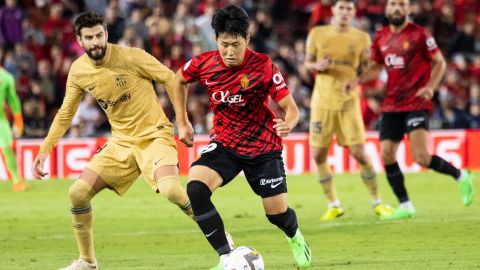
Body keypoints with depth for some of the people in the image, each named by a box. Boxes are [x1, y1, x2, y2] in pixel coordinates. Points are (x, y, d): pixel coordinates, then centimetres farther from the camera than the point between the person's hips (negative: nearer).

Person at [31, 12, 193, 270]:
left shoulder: (131, 57, -17)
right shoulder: (78, 71, -2)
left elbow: (170, 80, -8)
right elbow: (65, 114, 11)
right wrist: (45, 150, 6)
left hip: (154, 136, -6)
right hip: (121, 142, 6)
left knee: (171, 190, -31)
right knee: (78, 193, -3)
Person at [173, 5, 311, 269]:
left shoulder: (263, 66, -20)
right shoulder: (203, 64, -12)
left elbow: (290, 108, -18)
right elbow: (179, 80, 11)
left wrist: (288, 124, -42)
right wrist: (182, 123, 9)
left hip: (263, 146, -2)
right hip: (224, 144, 2)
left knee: (277, 212, 1)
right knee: (195, 189, -25)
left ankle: (295, 238, 41)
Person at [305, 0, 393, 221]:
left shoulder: (361, 38, 2)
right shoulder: (317, 34, 3)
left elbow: (365, 72, 8)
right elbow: (307, 62, 12)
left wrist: (366, 61, -14)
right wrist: (317, 66, -10)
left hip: (348, 101, -1)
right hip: (322, 101, 2)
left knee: (359, 153, -7)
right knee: (318, 155, -1)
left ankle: (377, 203, 9)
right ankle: (333, 205, 14)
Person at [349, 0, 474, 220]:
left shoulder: (419, 34, -6)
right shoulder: (381, 37, 9)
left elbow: (439, 62, -2)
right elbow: (376, 67, 21)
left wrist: (430, 87, -16)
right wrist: (356, 81, 5)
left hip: (416, 103, -6)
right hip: (391, 106, 6)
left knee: (421, 157, -17)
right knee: (387, 154, -1)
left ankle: (460, 176, 8)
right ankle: (405, 206, 10)